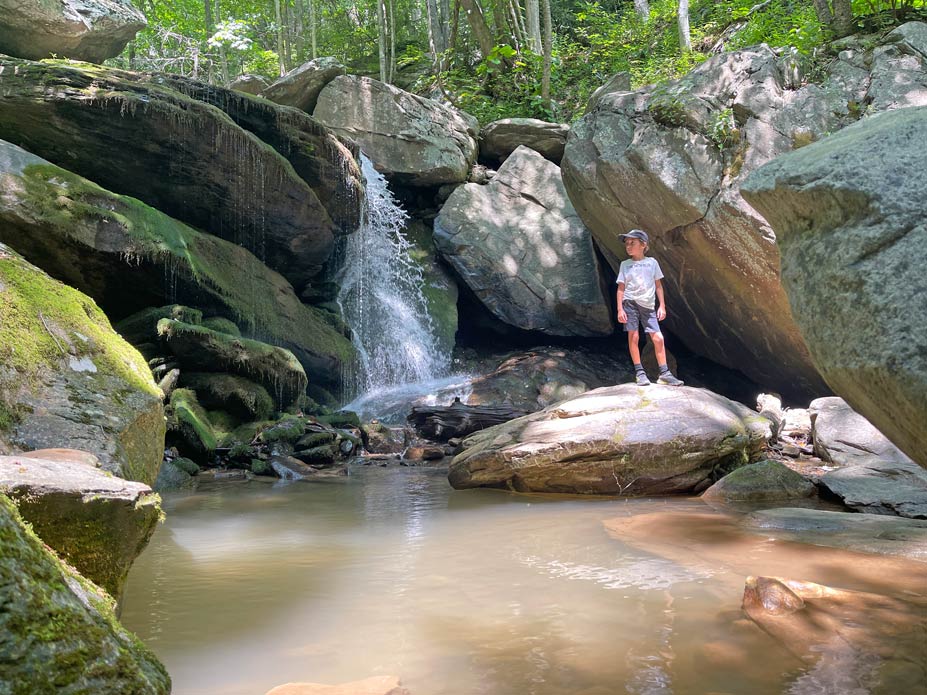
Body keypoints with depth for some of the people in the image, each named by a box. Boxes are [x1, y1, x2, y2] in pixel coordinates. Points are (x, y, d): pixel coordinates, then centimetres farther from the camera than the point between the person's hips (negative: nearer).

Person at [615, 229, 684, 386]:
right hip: (630, 302, -1)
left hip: (648, 305, 1)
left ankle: (664, 373, 2)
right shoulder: (625, 264, 4)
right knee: (633, 337, -4)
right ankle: (639, 373, 4)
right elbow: (621, 288, 4)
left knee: (658, 338, -4)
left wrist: (662, 306, 4)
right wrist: (620, 309, -4)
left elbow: (658, 286, 10)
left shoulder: (652, 262, 6)